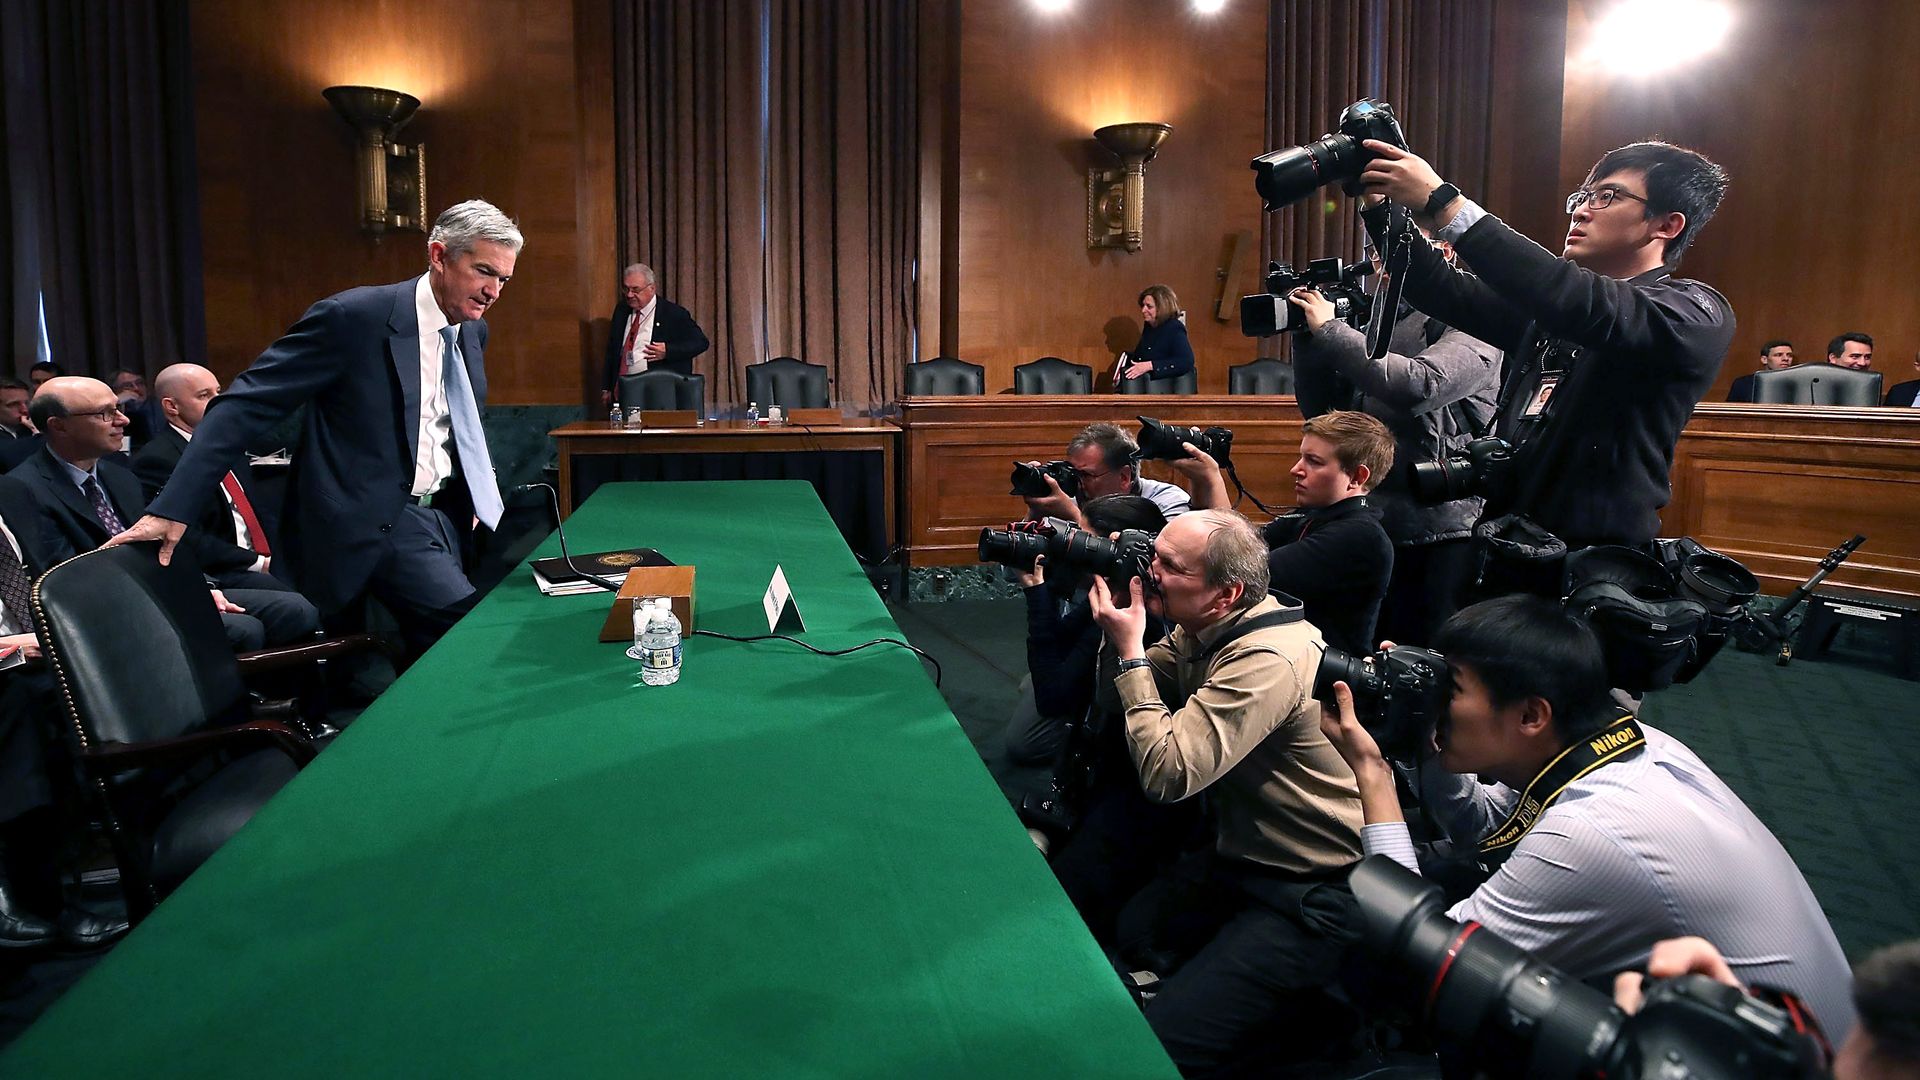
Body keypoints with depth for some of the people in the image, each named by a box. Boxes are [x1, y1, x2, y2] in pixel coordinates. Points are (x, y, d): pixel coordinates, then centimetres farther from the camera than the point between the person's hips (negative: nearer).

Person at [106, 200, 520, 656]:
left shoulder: (473, 331, 7)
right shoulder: (353, 317, -15)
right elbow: (245, 405, -17)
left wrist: (477, 493, 12)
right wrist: (171, 509, -23)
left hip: (440, 516, 8)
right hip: (372, 522, -7)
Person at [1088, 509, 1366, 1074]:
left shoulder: (1268, 660, -28)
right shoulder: (1201, 627, 1)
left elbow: (1166, 773, -29)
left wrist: (1130, 650, -21)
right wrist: (1119, 628, -10)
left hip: (1312, 899, -9)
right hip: (1243, 858, 10)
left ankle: (1313, 1016, 8)